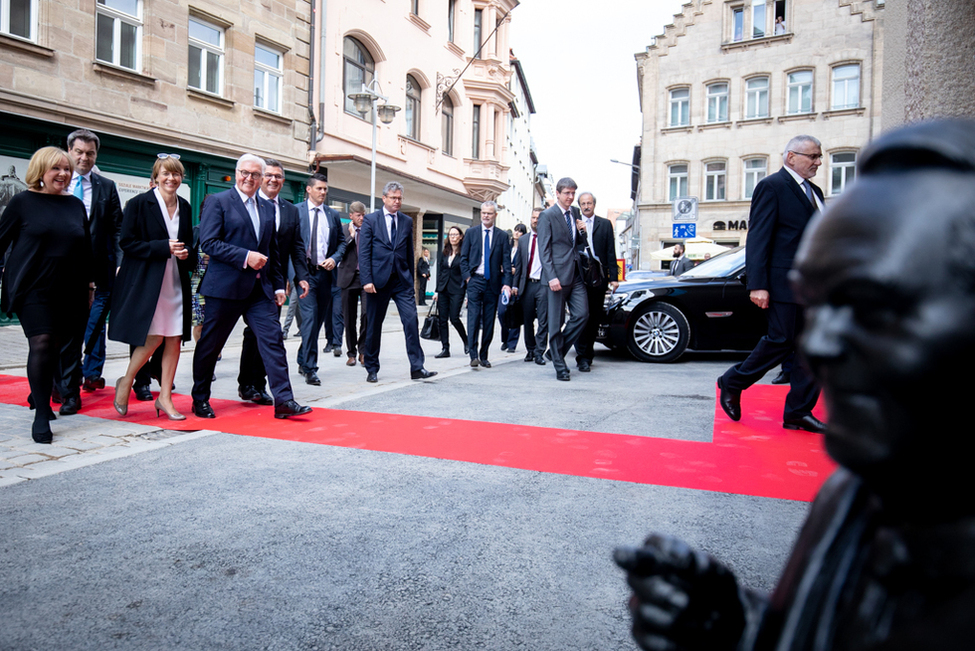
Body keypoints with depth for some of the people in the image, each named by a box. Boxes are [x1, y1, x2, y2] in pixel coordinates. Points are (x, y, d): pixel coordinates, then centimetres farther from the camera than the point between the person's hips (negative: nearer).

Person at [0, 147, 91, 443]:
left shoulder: (76, 205, 11)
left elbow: (85, 247, 16)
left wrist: (89, 283, 15)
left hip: (68, 291, 4)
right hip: (32, 288, -4)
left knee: (58, 347, 8)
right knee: (41, 344, -12)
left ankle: (39, 395, 33)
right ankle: (41, 415, -5)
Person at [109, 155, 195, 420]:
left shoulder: (185, 207, 12)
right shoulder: (139, 203, -4)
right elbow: (127, 242, -7)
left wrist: (187, 254, -2)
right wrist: (164, 248, -17)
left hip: (176, 281, 5)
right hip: (146, 280, -5)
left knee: (174, 338, 2)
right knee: (153, 337, -9)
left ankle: (165, 397, 12)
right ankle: (125, 383, 16)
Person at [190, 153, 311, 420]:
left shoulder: (268, 208, 16)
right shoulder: (218, 201, -1)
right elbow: (208, 242, -11)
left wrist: (278, 285, 14)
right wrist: (245, 256, -18)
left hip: (260, 288, 5)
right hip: (225, 287, -4)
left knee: (273, 339, -5)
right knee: (210, 344, 7)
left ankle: (283, 400, -4)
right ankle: (200, 400, 24)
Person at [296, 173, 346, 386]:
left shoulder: (333, 215, 13)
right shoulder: (295, 211, 0)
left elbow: (342, 241, 16)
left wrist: (334, 258, -3)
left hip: (324, 272, 5)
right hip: (304, 271, -5)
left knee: (319, 318, 11)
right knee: (310, 316, -14)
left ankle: (303, 361, 28)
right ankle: (309, 368, -10)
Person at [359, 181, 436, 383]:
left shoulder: (407, 222, 11)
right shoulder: (370, 220, 1)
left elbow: (409, 252, 13)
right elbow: (363, 253, -4)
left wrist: (411, 279, 11)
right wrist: (366, 280, -13)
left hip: (402, 280, 2)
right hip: (378, 280, -2)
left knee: (411, 321, -8)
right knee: (374, 326, 6)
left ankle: (417, 368, -3)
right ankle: (372, 369, 20)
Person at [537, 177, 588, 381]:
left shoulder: (575, 213, 15)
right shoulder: (547, 215, -4)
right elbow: (544, 249, -9)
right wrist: (552, 277, -17)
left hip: (576, 273, 6)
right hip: (558, 274, -6)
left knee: (582, 314, -2)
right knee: (556, 322, 0)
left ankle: (557, 350, 17)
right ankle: (560, 366, 9)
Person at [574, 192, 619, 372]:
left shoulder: (605, 224, 12)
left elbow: (611, 252, 7)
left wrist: (614, 277, 0)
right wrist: (579, 232, -13)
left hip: (599, 277, 2)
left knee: (595, 317, 7)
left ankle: (588, 354, 20)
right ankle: (582, 357, -4)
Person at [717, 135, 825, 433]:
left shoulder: (814, 191, 20)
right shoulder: (771, 186, -5)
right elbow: (758, 238, -12)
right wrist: (757, 285, -20)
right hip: (785, 283, -8)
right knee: (781, 341, -5)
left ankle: (798, 412, 12)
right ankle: (732, 383, 15)